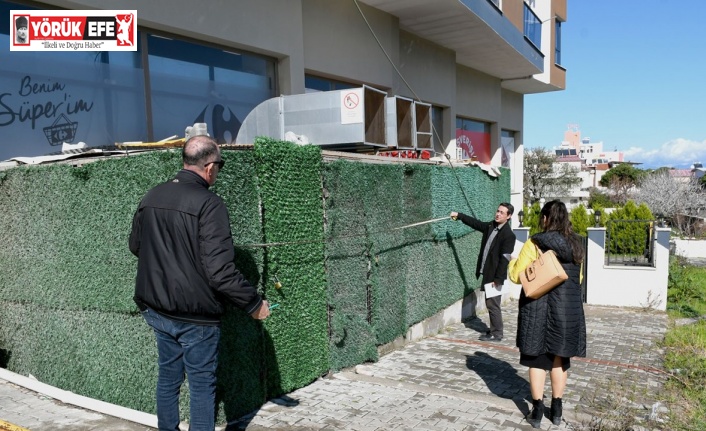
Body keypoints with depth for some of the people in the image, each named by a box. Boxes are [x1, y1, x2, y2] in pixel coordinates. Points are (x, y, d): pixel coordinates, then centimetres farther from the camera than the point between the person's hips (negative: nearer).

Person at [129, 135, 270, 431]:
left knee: (168, 376, 21)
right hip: (195, 316, -7)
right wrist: (254, 303, -13)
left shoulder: (151, 197, 3)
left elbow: (135, 246, 16)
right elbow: (220, 270, -24)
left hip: (156, 309, 7)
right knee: (202, 384, 7)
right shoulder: (209, 204, -20)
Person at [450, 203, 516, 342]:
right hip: (487, 273, 8)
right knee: (490, 304, 15)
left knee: (493, 304, -2)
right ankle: (493, 330, 26)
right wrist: (459, 215, 9)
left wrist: (498, 279, -20)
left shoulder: (508, 235, -16)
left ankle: (496, 334, 9)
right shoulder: (491, 226, 7)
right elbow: (476, 223, 19)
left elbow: (504, 259, -19)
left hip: (495, 276, -8)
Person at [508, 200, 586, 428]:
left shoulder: (534, 244, -11)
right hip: (567, 309, 4)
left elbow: (517, 276, -8)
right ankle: (556, 410, 23)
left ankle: (537, 411, 13)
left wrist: (512, 262, 12)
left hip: (538, 309, -3)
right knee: (559, 359, 14)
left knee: (537, 360, 7)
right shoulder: (575, 245, 3)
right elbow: (578, 278, 13)